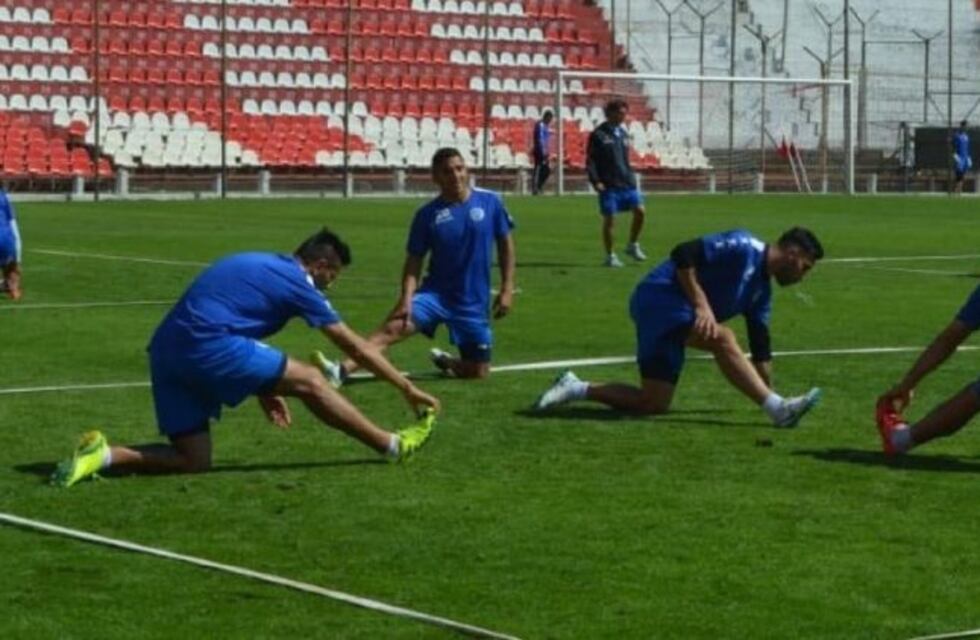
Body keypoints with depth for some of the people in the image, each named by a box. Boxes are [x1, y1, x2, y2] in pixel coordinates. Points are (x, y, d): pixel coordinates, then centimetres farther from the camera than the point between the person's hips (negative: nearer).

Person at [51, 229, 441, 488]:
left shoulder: (261, 267, 25)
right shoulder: (296, 282, 2)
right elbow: (356, 348, 6)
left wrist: (262, 389, 28)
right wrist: (408, 389, 14)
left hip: (166, 352, 8)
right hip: (207, 343, -8)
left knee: (193, 460, 9)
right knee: (309, 382, -1)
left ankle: (102, 455, -7)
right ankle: (394, 446, 6)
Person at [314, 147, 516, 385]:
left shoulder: (490, 202, -5)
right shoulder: (427, 215, -5)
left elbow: (505, 243, 6)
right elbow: (414, 260, -3)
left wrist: (507, 288, 2)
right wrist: (407, 298, -18)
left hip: (474, 302, 1)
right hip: (435, 293, -1)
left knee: (478, 372, 5)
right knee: (393, 327, -26)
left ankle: (446, 363, 37)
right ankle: (341, 370, -39)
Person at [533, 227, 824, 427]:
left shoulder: (762, 290, 16)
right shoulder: (743, 247, -12)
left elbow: (760, 346, 19)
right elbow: (683, 255, -21)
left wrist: (767, 392, 16)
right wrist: (701, 304, -24)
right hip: (660, 298, -10)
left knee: (653, 403, 2)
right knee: (722, 339, -30)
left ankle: (575, 389, 15)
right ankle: (779, 409, -34)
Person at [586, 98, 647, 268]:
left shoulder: (622, 133, 14)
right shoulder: (599, 134, -5)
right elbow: (590, 160, -7)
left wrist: (631, 178, 17)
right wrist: (595, 181, -16)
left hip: (626, 183, 6)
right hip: (608, 186, -6)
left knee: (640, 211, -6)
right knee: (609, 219, -3)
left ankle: (633, 246, 12)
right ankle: (610, 256, 8)